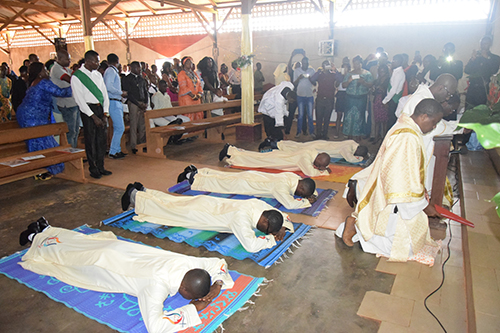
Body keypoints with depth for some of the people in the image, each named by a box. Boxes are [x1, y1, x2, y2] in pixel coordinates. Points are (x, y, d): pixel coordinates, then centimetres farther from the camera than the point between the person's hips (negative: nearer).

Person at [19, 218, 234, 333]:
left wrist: (217, 285, -28)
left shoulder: (188, 263, -24)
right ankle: (38, 236, 52)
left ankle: (47, 230, 55)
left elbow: (218, 262, -9)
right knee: (64, 250, 26)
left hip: (119, 249, 5)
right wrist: (192, 308, -41)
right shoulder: (157, 284, -43)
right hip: (101, 262, -5)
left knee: (80, 241, 32)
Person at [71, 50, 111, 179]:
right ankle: (93, 169, 11)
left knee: (102, 138, 8)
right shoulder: (76, 77, -7)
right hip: (87, 110, -6)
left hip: (100, 108, 6)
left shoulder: (98, 74, 12)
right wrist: (93, 116, -15)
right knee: (91, 140, 0)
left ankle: (100, 167, 19)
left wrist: (104, 114, 2)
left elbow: (105, 94, 12)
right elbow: (79, 99, -11)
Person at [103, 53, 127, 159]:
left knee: (118, 128, 13)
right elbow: (109, 87, -21)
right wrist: (121, 93, -11)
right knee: (120, 128, -11)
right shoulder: (111, 71, -10)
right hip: (113, 102, -10)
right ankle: (113, 152, -4)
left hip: (117, 102, 10)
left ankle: (117, 150, 20)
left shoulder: (113, 71, 18)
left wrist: (121, 93, 10)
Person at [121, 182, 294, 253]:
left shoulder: (260, 205, -16)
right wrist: (272, 238, -35)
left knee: (169, 201, 27)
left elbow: (284, 216, 1)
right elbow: (250, 245, -50)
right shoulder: (241, 217, -40)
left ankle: (142, 191, 47)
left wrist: (282, 229, -20)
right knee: (164, 208, 17)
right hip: (197, 211, -7)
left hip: (207, 203, 7)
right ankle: (134, 196, 37)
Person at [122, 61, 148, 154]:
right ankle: (133, 146, -1)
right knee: (134, 125, -5)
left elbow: (145, 91, 19)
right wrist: (139, 104, -13)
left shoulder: (141, 78, 18)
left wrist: (145, 103, 4)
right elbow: (128, 94, -7)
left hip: (142, 103, 6)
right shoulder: (127, 79, 0)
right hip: (133, 103, -5)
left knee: (143, 125, 5)